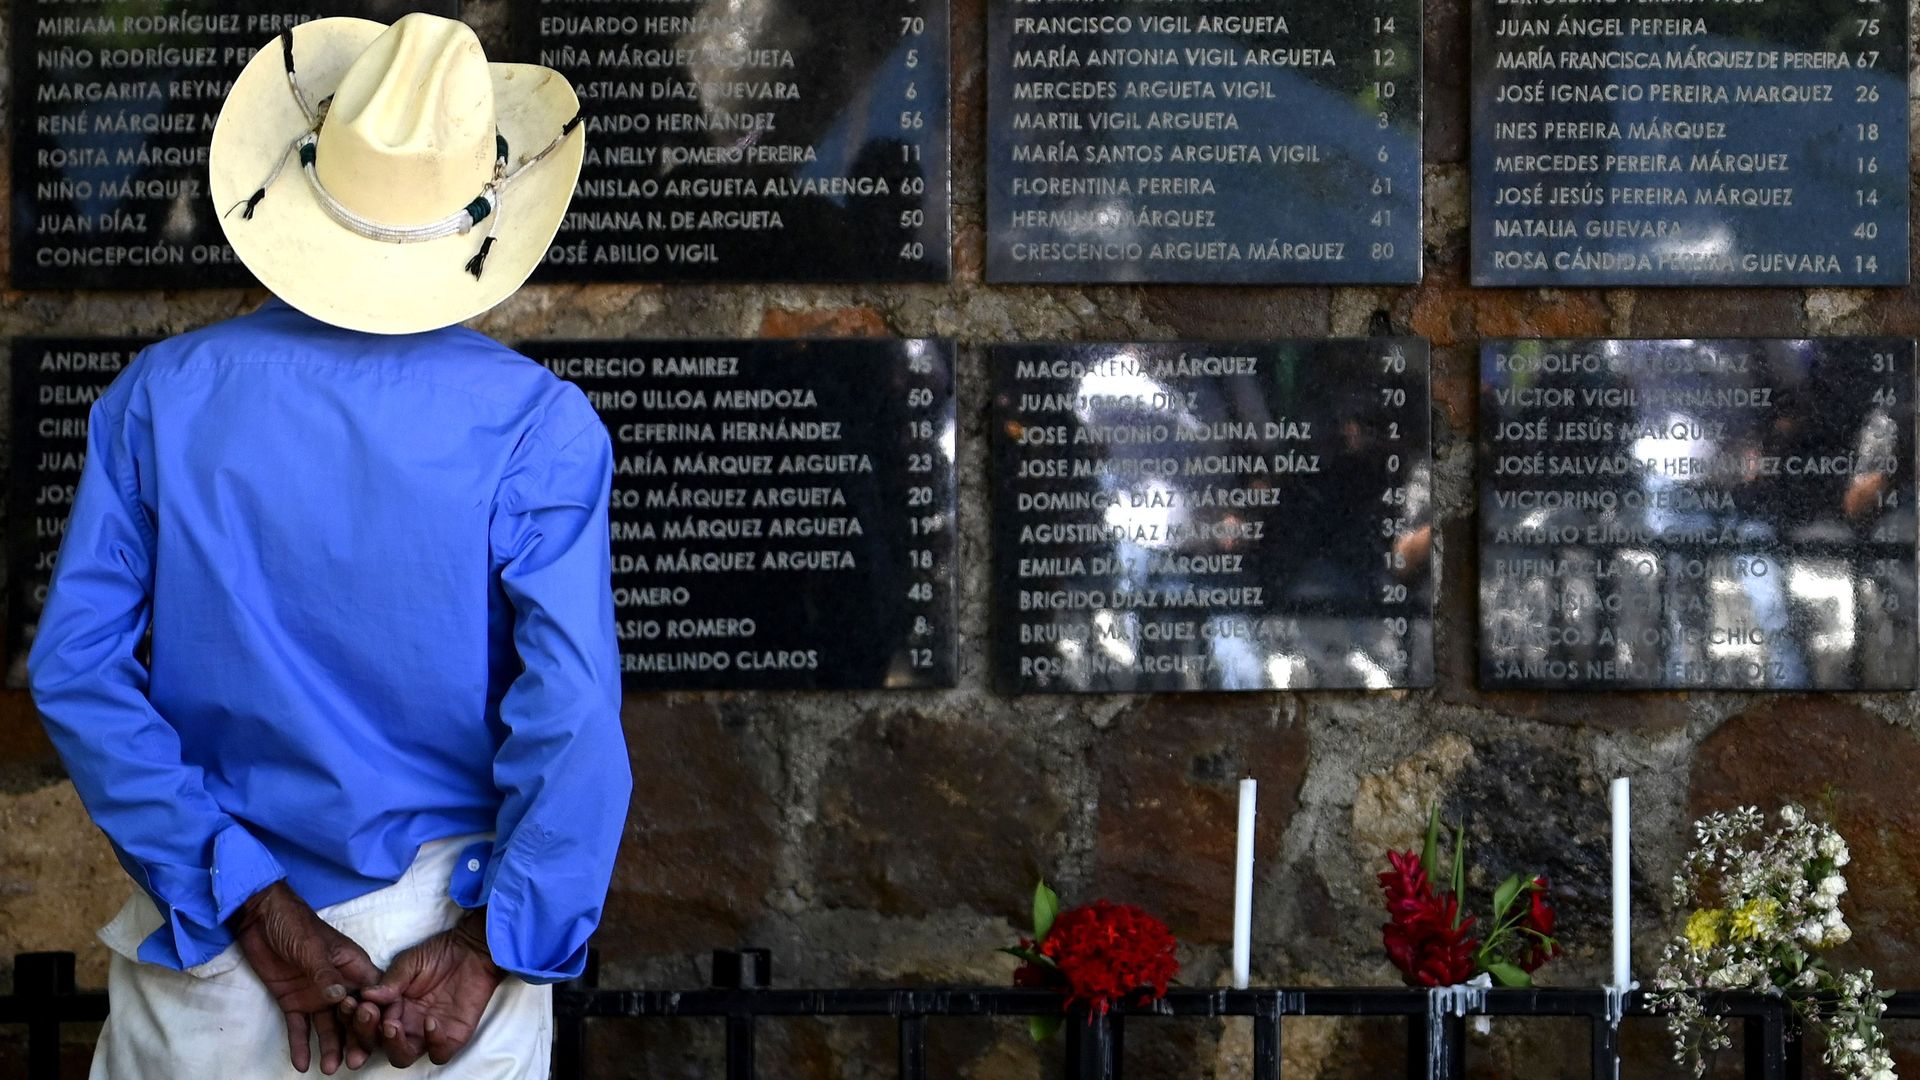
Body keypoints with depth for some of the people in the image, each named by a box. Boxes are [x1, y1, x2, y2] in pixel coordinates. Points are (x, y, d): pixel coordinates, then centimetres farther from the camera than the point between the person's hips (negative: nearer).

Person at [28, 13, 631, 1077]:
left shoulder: (161, 396, -5)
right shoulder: (535, 425, -13)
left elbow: (74, 667, -11)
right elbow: (574, 710, -21)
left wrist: (254, 911, -11)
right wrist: (491, 951, -12)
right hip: (447, 925, -1)